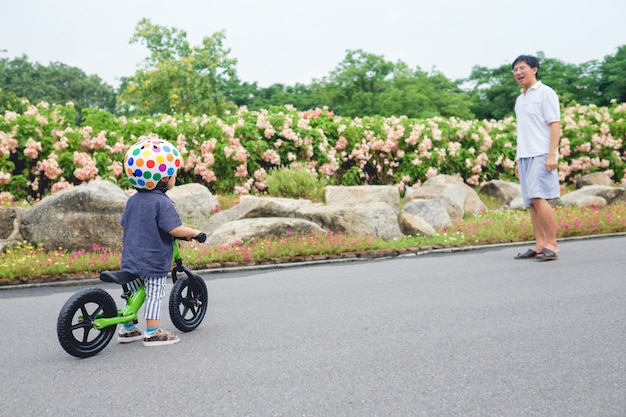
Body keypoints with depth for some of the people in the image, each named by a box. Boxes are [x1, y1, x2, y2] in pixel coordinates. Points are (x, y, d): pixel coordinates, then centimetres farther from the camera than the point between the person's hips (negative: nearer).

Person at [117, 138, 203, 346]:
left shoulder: (133, 200, 7)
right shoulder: (162, 202, -18)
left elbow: (124, 223, 18)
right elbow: (175, 229, -25)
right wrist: (193, 232, -9)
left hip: (130, 258, 7)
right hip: (153, 261, -7)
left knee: (133, 294, 18)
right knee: (154, 295, 3)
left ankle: (128, 329, 28)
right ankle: (153, 333, 9)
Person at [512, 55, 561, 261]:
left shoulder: (545, 93, -1)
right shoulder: (519, 100, 20)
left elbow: (555, 125, -7)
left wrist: (552, 154, -17)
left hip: (541, 155, -7)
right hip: (524, 156, 7)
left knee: (539, 198, -16)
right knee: (532, 202, 3)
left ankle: (551, 245, -11)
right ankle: (539, 244, 6)